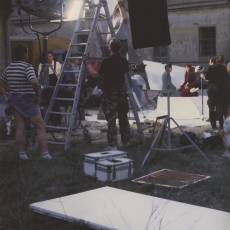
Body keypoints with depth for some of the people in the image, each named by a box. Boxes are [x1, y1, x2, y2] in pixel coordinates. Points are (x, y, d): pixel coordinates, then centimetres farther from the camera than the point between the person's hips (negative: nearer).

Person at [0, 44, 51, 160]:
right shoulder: (27, 67, -17)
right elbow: (33, 82, -33)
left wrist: (12, 91, 16)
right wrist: (37, 95, -19)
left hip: (15, 99, 7)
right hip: (28, 100, -7)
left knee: (20, 127, 10)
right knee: (41, 126, -1)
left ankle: (22, 153, 10)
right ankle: (45, 153, -4)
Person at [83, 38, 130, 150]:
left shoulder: (106, 61, -16)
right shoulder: (124, 61, 0)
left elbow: (96, 74, -10)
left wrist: (87, 64, 0)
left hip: (109, 92, -5)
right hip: (121, 91, 5)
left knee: (111, 119, -3)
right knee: (123, 117, 16)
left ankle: (112, 145, -2)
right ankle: (125, 141, 26)